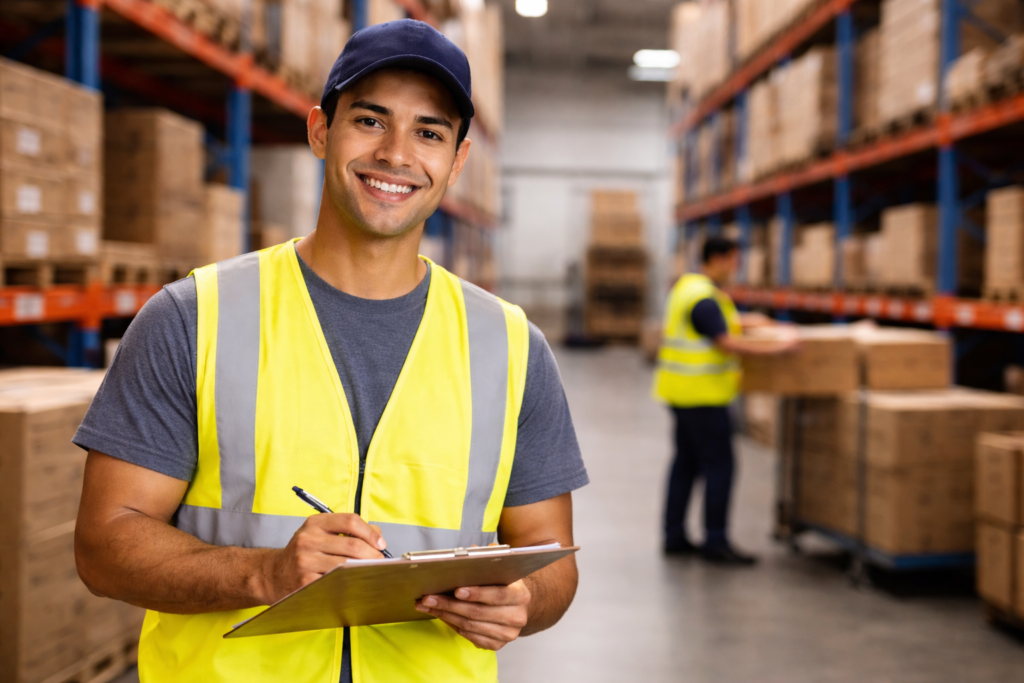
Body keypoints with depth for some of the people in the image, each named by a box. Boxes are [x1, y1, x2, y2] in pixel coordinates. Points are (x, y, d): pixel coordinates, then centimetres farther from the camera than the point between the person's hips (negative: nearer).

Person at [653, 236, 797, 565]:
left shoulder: (688, 285, 13)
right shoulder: (704, 298, -18)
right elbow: (726, 343, -24)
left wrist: (741, 321, 36)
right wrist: (774, 347, -20)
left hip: (682, 391, 10)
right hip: (702, 395, -10)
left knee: (686, 463, 13)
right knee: (719, 465, -6)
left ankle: (675, 537, 17)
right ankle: (715, 541, -2)